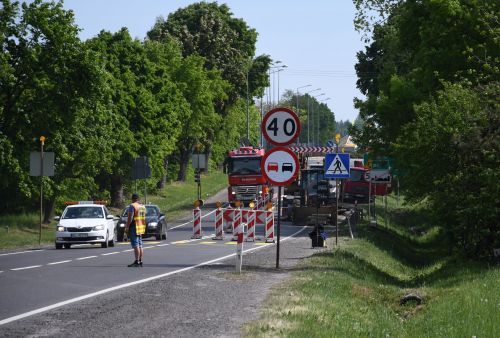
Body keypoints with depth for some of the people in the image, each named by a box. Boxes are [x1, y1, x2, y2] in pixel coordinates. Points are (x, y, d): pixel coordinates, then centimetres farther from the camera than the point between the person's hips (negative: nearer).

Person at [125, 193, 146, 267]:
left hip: (134, 227, -8)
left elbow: (130, 217, -17)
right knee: (140, 245, 10)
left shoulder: (132, 206, -11)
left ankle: (137, 261, -14)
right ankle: (140, 261, 11)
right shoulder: (142, 206, 15)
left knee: (135, 245, -10)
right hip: (141, 227, 8)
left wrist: (127, 227, -14)